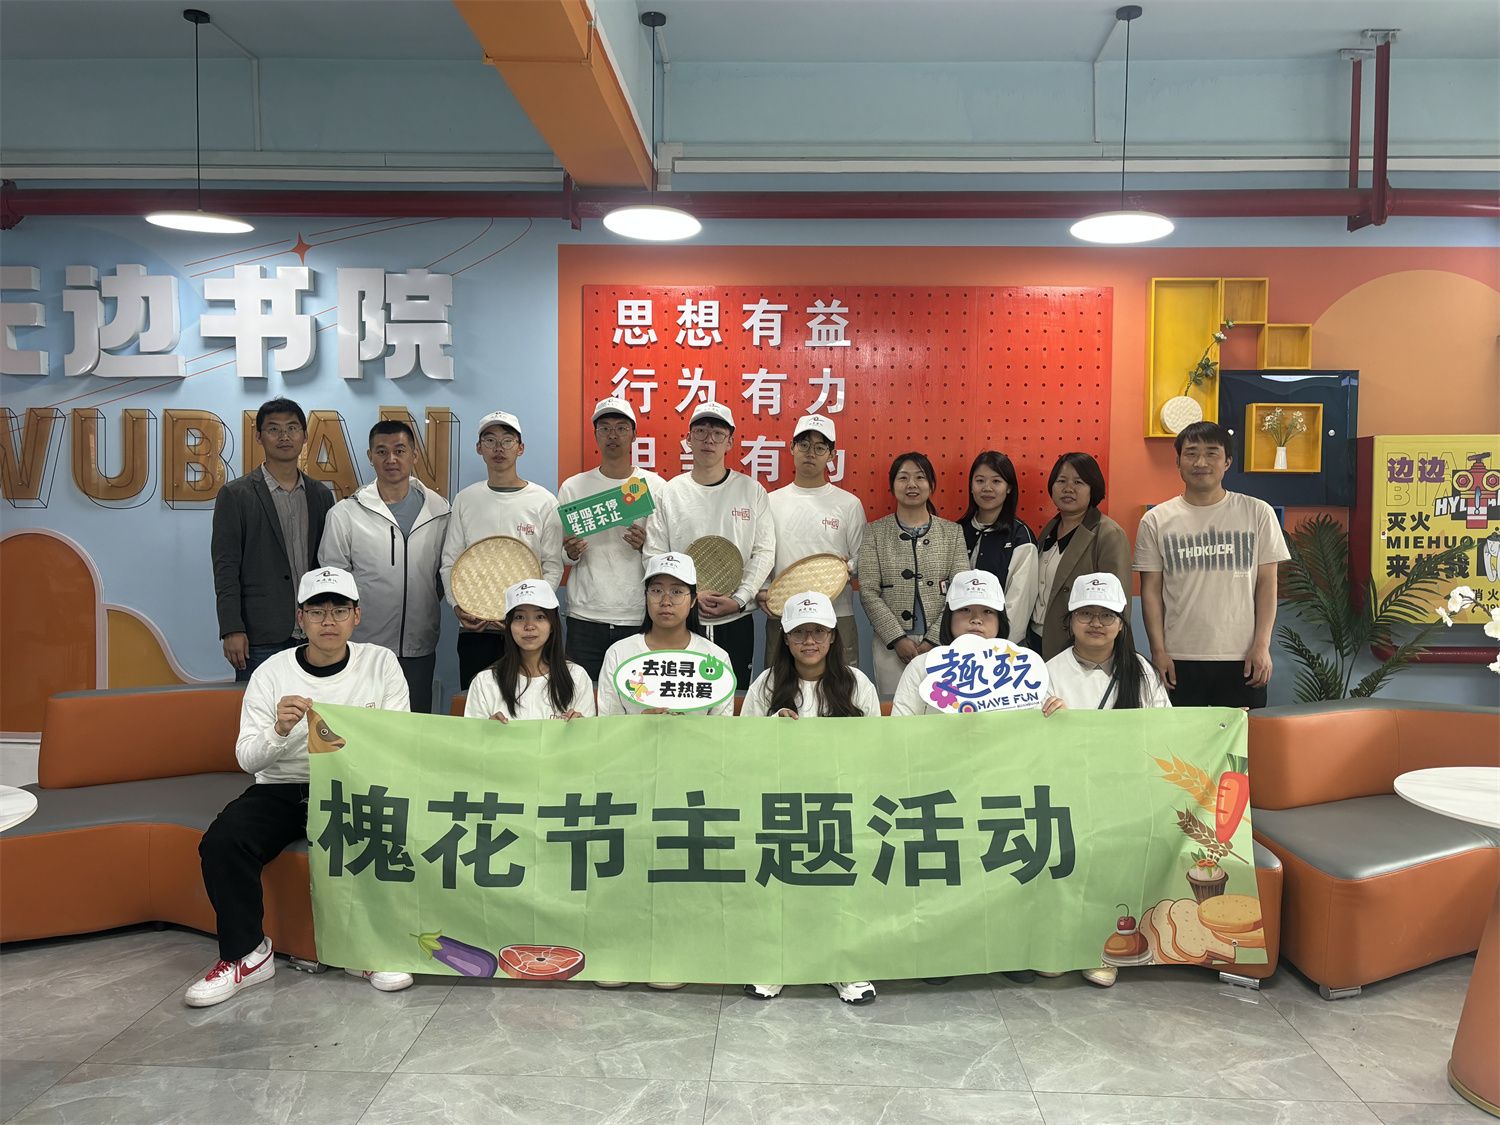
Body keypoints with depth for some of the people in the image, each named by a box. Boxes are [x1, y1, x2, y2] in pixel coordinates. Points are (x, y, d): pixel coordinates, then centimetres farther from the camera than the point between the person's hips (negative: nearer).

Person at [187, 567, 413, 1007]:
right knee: (221, 842, -26)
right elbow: (247, 758, -3)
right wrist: (278, 732, -26)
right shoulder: (272, 672, -1)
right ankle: (246, 954, -4)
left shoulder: (381, 663, 1)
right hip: (281, 790, 1)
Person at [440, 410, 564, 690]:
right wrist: (458, 606, -9)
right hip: (474, 628, 2)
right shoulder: (465, 500, 8)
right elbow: (449, 562, 8)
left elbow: (553, 566, -1)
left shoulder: (544, 502, 1)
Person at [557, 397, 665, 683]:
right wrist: (570, 553, -10)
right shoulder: (572, 487, 8)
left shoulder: (655, 486, 4)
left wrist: (645, 545, -15)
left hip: (639, 618, -1)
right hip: (585, 618, 1)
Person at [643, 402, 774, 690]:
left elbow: (764, 552, 0)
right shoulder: (669, 493, 3)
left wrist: (739, 599, -11)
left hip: (736, 620, 0)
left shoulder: (752, 491, 3)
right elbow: (655, 556, -1)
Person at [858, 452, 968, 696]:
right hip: (891, 645, -1)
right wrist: (898, 638, -11)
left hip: (940, 645, 1)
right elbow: (868, 593, -2)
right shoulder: (875, 532, 4)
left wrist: (933, 639, -9)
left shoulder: (952, 532, 6)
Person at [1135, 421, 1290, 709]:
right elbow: (1151, 590, 3)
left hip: (1242, 657, 0)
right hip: (1179, 659, 0)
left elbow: (1266, 584, 3)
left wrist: (1262, 645, -4)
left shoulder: (1258, 513, 3)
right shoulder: (1156, 521, 3)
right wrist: (1158, 650, -3)